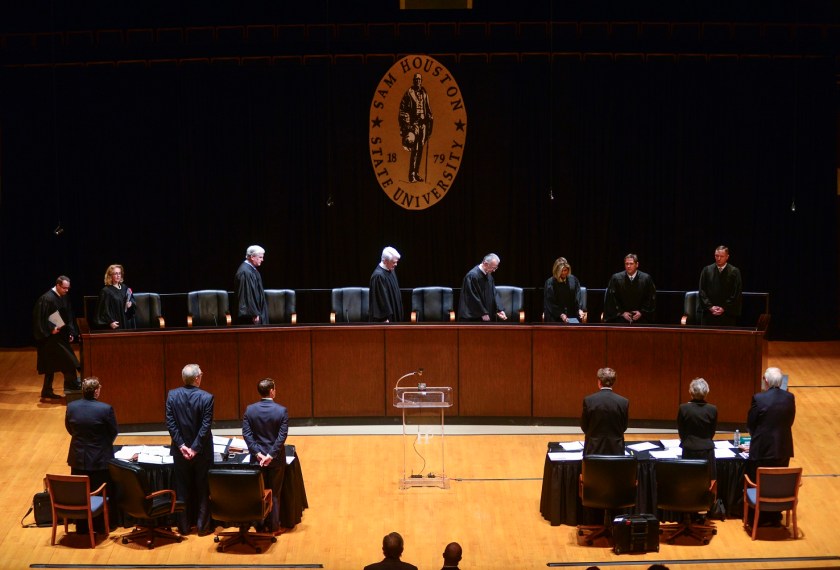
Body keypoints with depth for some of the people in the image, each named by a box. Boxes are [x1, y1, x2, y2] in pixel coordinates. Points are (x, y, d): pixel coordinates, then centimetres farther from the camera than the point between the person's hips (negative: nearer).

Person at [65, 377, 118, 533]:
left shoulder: (71, 407, -9)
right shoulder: (106, 409, -20)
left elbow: (69, 429, 5)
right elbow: (114, 432, -8)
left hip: (78, 458, 3)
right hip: (100, 460, -3)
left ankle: (81, 527, 24)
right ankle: (101, 527, 21)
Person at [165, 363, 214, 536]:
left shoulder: (172, 395, -5)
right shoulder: (207, 397, -13)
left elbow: (170, 423, -7)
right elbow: (206, 426, -16)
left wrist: (181, 445, -7)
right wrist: (195, 448, -12)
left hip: (180, 450, 2)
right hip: (202, 451, -2)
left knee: (182, 489, 11)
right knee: (202, 489, 9)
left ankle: (184, 526, 16)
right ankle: (202, 526, 12)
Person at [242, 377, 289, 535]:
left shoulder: (250, 410, -5)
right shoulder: (281, 411, -11)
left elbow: (246, 434, -8)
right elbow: (282, 436, -16)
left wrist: (257, 453, -9)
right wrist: (271, 455, -15)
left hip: (257, 458, 2)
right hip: (276, 458, -2)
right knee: (274, 494, 9)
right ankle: (274, 527, 12)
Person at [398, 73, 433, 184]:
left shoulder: (424, 94, 13)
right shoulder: (409, 93, -4)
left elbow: (428, 110, 20)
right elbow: (402, 110, -6)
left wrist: (430, 123, 14)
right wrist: (406, 125, -12)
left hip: (423, 124, 6)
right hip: (413, 124, -6)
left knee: (420, 149, 8)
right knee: (414, 149, -12)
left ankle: (416, 173, 16)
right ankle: (411, 175, -11)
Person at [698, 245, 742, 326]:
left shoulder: (734, 272, 2)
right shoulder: (706, 270, 7)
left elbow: (736, 294, -1)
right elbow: (702, 291, 6)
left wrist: (724, 308, -9)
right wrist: (710, 307, -6)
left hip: (727, 315, -2)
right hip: (709, 313, 2)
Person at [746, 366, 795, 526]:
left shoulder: (759, 398, -17)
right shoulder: (789, 398, -4)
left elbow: (750, 423, -7)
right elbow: (790, 421, 4)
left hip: (763, 448, -4)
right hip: (783, 449, 4)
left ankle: (760, 517, 17)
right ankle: (775, 517, 25)